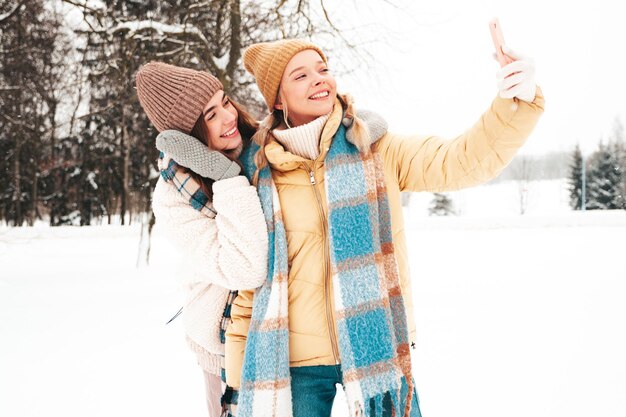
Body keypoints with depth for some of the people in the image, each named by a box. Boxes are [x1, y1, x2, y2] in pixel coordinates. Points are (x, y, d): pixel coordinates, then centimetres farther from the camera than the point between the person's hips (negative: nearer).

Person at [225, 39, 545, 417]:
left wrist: (518, 102, -29)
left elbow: (466, 159, -11)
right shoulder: (257, 174, -1)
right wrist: (238, 373, 7)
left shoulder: (375, 151, -1)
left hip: (378, 350, 1)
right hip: (294, 362, 0)